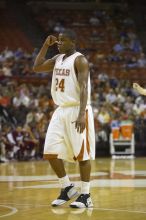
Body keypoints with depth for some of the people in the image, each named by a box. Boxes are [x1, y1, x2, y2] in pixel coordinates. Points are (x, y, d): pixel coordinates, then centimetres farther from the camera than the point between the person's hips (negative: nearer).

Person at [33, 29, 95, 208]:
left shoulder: (79, 60, -12)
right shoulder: (58, 59, 13)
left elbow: (84, 87, -19)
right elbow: (36, 67, 16)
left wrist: (82, 114, -28)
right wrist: (45, 46, 9)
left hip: (77, 111, -8)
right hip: (61, 111, 8)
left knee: (82, 154, -4)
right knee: (51, 152, 3)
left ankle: (85, 195, 3)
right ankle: (67, 188, 17)